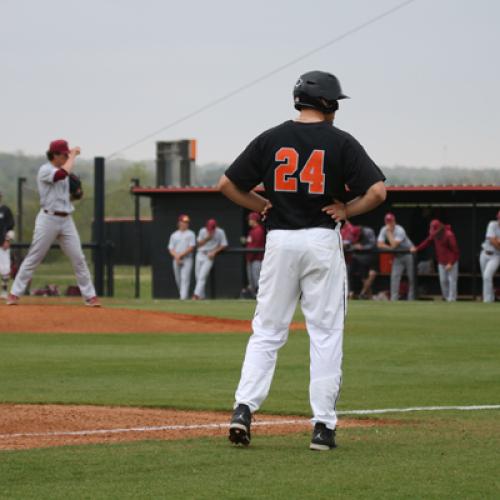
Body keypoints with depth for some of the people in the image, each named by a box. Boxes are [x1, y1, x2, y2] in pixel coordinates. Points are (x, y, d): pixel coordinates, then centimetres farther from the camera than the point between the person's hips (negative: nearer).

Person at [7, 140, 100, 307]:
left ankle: (90, 296, 5)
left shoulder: (61, 172, 15)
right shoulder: (45, 170, -10)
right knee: (33, 258, -3)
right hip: (48, 219, -7)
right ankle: (14, 293, 4)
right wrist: (73, 155, -18)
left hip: (66, 220, 7)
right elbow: (63, 174, -28)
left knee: (79, 259, 2)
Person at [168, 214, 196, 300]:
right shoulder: (174, 235, 13)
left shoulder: (191, 234, 4)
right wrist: (176, 256, -10)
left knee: (185, 278, -16)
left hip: (187, 259, -4)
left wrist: (180, 255, -13)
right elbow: (171, 249, 9)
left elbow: (191, 247, -6)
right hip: (176, 260, 4)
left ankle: (184, 296, -24)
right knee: (178, 279, 7)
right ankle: (181, 295, 22)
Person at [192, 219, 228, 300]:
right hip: (200, 255, 4)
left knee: (202, 276, -17)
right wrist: (207, 238, -14)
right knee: (198, 276, 6)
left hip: (209, 256, -4)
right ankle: (202, 296, 17)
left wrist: (214, 252, -14)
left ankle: (196, 294, -22)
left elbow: (224, 245, -3)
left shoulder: (220, 232, -7)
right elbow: (199, 244, 2)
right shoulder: (202, 231, 1)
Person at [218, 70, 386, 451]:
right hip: (323, 241, -2)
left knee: (267, 332, 9)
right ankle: (323, 425, 1)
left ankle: (244, 408, -5)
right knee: (326, 334, 3)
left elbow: (227, 184, 4)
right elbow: (377, 191, -13)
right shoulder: (340, 142, -3)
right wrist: (345, 211, 0)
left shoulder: (271, 139, 4)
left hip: (279, 241, 2)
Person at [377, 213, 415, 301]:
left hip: (408, 254, -4)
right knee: (395, 276, -10)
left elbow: (394, 245, -31)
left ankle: (411, 299, 4)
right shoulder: (384, 230, -5)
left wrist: (389, 232, -26)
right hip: (397, 256, 4)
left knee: (411, 277, -4)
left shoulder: (399, 230, -22)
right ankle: (394, 299, -11)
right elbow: (380, 244, -10)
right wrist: (390, 248, -22)